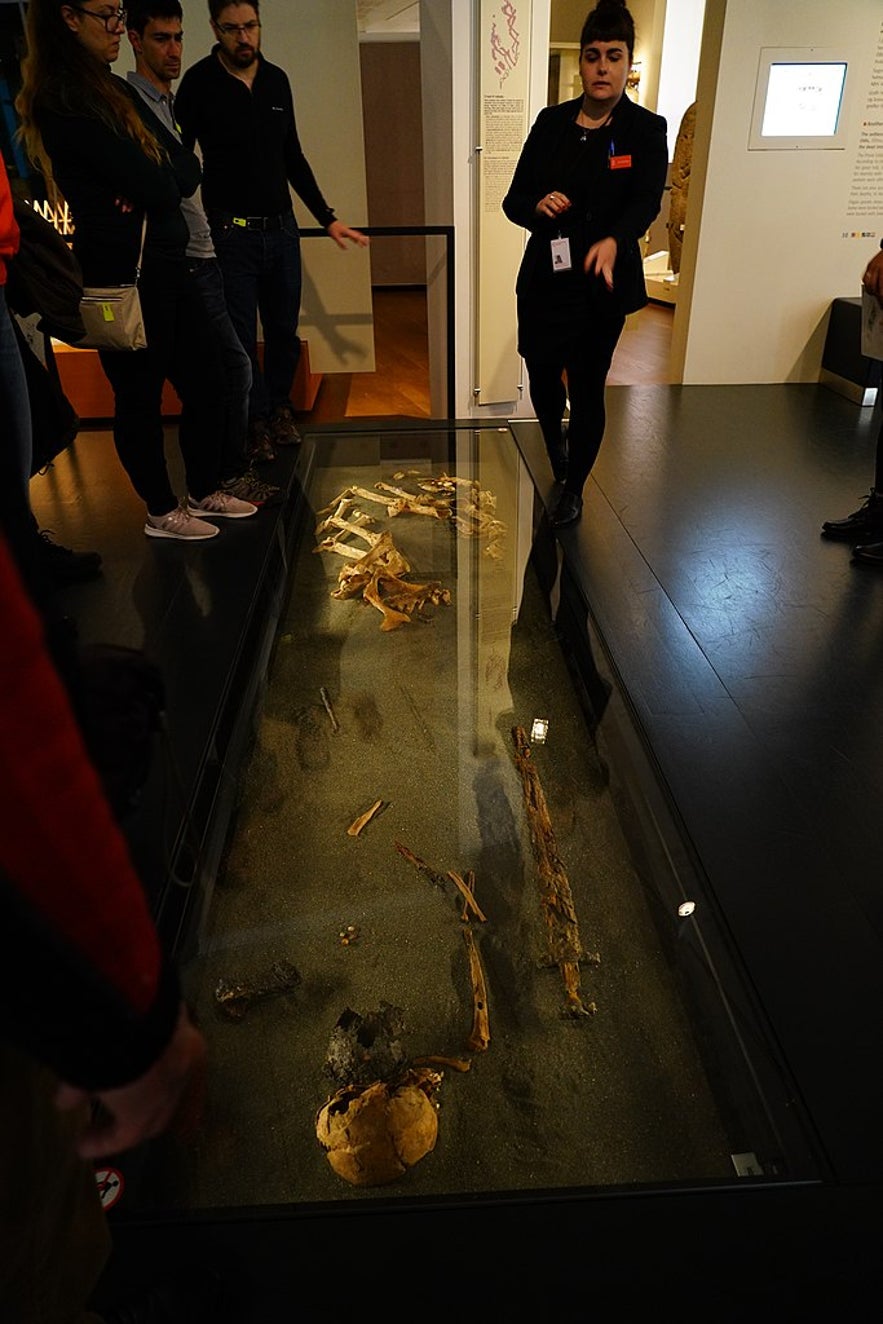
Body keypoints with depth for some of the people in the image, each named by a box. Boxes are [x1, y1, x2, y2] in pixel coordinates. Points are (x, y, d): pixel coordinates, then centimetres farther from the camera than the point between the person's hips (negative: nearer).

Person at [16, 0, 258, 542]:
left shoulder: (115, 90, 15)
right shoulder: (60, 101, -13)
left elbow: (188, 169, 6)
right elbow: (158, 187, -19)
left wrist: (153, 184, -12)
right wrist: (161, 179, 2)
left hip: (165, 263, 9)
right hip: (123, 276, -9)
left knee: (207, 381, 12)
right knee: (141, 397, 3)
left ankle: (204, 493, 27)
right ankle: (163, 512, 18)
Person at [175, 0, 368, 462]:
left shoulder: (277, 80, 10)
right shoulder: (200, 82, -5)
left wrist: (327, 219, 15)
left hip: (282, 229, 4)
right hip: (231, 233, -4)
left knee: (284, 331, 9)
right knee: (240, 337, 0)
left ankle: (279, 408, 28)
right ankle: (257, 420, 16)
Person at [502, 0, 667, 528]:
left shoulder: (647, 130, -3)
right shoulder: (552, 122, 5)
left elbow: (646, 203, -17)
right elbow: (514, 199, 4)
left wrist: (614, 241, -38)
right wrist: (538, 206, -20)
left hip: (602, 286, -3)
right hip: (544, 279, 3)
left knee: (588, 390, 3)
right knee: (542, 376, 10)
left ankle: (574, 488, 22)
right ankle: (556, 439, 46)